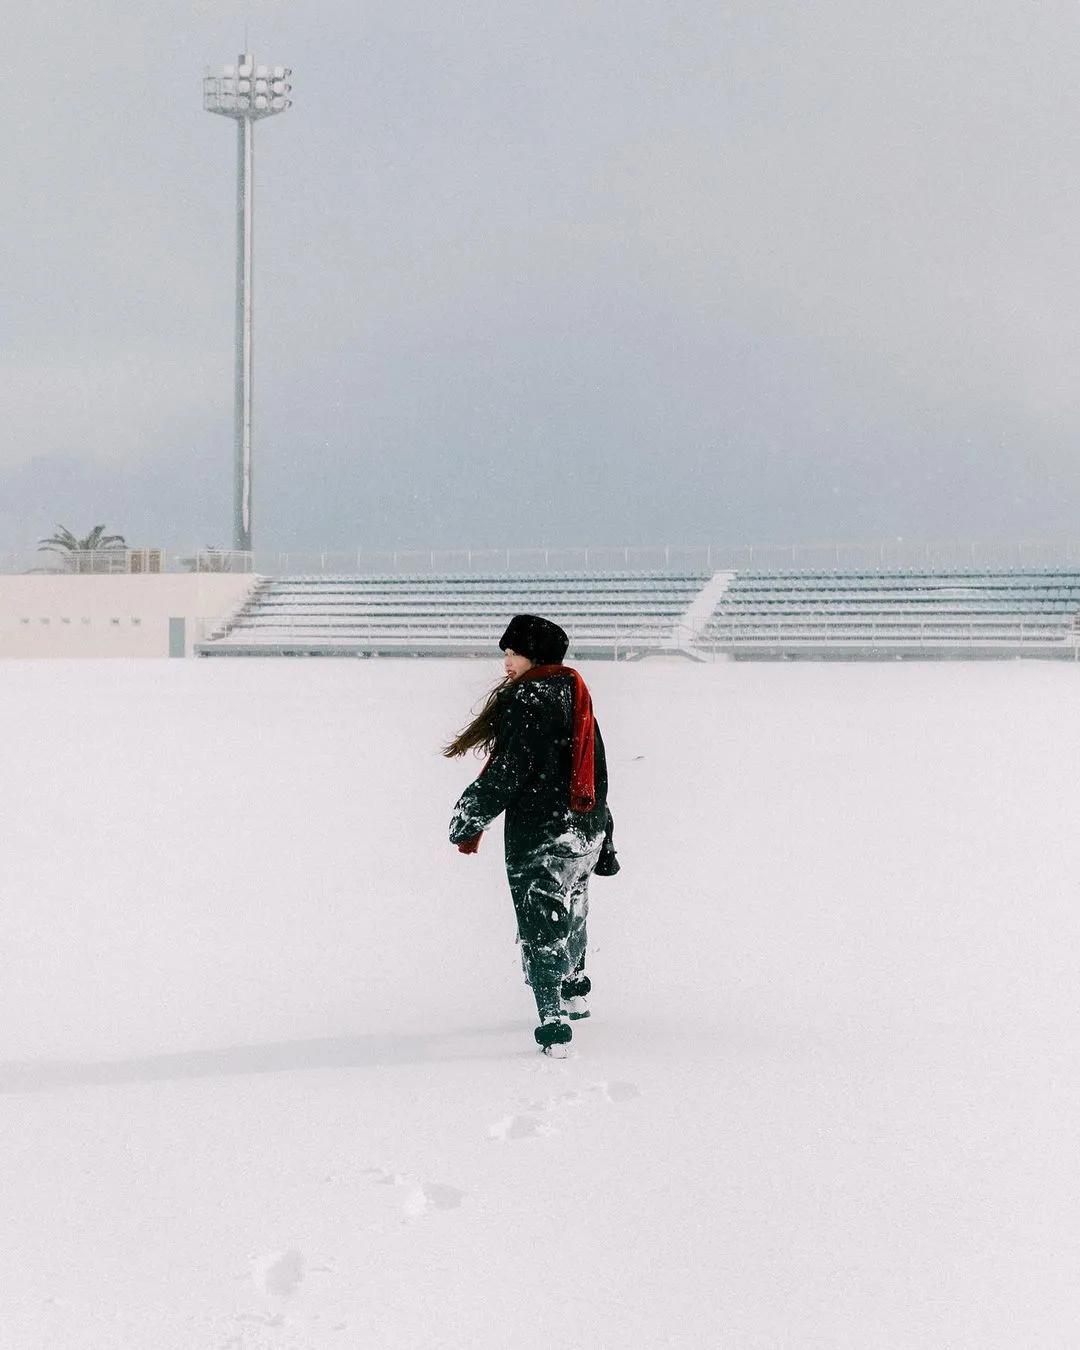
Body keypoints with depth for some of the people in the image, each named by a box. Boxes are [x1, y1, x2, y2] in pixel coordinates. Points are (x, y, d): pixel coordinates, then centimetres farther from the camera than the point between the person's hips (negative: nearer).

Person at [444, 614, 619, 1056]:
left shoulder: (527, 700, -15)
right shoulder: (576, 696, 11)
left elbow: (506, 772, -18)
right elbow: (597, 773, 17)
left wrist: (468, 823, -8)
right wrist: (604, 843, 24)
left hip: (539, 833, -8)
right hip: (587, 832, 8)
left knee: (541, 926, -5)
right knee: (570, 912, 26)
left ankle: (553, 1023, -11)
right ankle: (575, 992, 43)